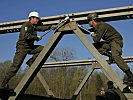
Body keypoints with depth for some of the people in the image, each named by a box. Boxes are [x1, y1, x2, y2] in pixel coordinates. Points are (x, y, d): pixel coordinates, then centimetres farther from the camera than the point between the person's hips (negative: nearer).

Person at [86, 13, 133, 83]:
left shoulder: (102, 26, -18)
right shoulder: (97, 27, 12)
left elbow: (96, 40, -23)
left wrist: (93, 35, -1)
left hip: (116, 40, -10)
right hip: (110, 42, 10)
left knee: (115, 56, -32)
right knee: (94, 46, 1)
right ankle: (110, 55, -6)